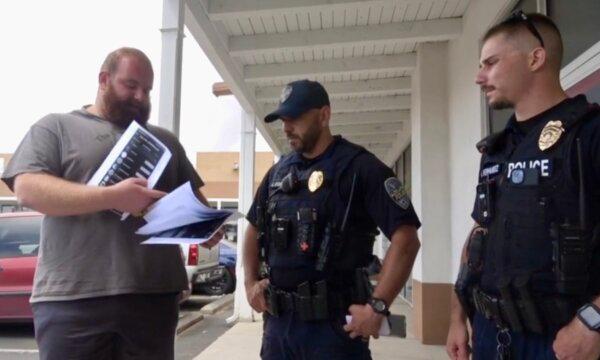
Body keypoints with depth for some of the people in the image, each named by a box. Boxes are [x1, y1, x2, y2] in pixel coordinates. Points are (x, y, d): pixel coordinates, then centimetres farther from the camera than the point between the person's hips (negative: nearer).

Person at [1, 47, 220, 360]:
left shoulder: (165, 140, 20)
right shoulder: (56, 127, 7)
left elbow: (193, 199, 21)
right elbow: (28, 189, -8)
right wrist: (112, 197, -19)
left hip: (154, 294, 4)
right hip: (72, 298, -3)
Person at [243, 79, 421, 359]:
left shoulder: (360, 167, -10)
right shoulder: (278, 172, 9)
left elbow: (406, 238, -15)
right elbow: (254, 228, 21)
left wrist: (377, 307, -19)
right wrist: (250, 282, 8)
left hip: (335, 321, -5)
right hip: (278, 319, 6)